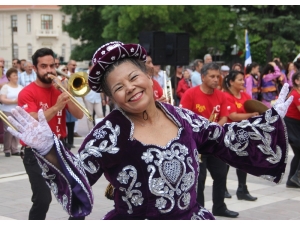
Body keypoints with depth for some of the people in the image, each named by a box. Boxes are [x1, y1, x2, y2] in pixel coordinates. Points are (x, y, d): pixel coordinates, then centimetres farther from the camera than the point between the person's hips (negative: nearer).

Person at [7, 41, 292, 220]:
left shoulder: (181, 118, 2)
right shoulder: (110, 132, -11)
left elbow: (224, 138, 12)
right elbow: (78, 173, -19)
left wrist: (271, 118, 12)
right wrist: (49, 148, -36)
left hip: (191, 217, 4)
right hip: (135, 219, -4)